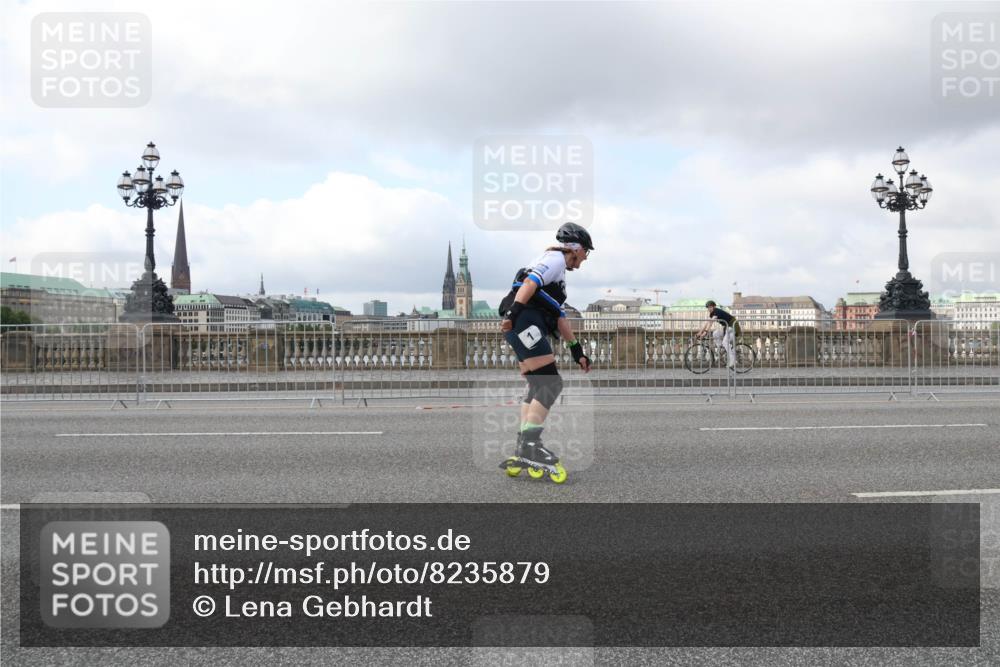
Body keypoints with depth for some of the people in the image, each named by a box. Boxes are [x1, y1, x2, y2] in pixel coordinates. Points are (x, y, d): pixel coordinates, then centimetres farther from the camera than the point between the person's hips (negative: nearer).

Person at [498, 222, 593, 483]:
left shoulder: (559, 275, 32)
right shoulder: (555, 258, 2)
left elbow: (560, 318, 30)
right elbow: (530, 283, -16)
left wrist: (577, 350, 26)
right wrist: (514, 313, -29)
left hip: (525, 329, 10)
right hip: (526, 323, -10)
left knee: (537, 387, 9)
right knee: (551, 383, -14)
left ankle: (521, 452, 6)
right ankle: (529, 446, -19)